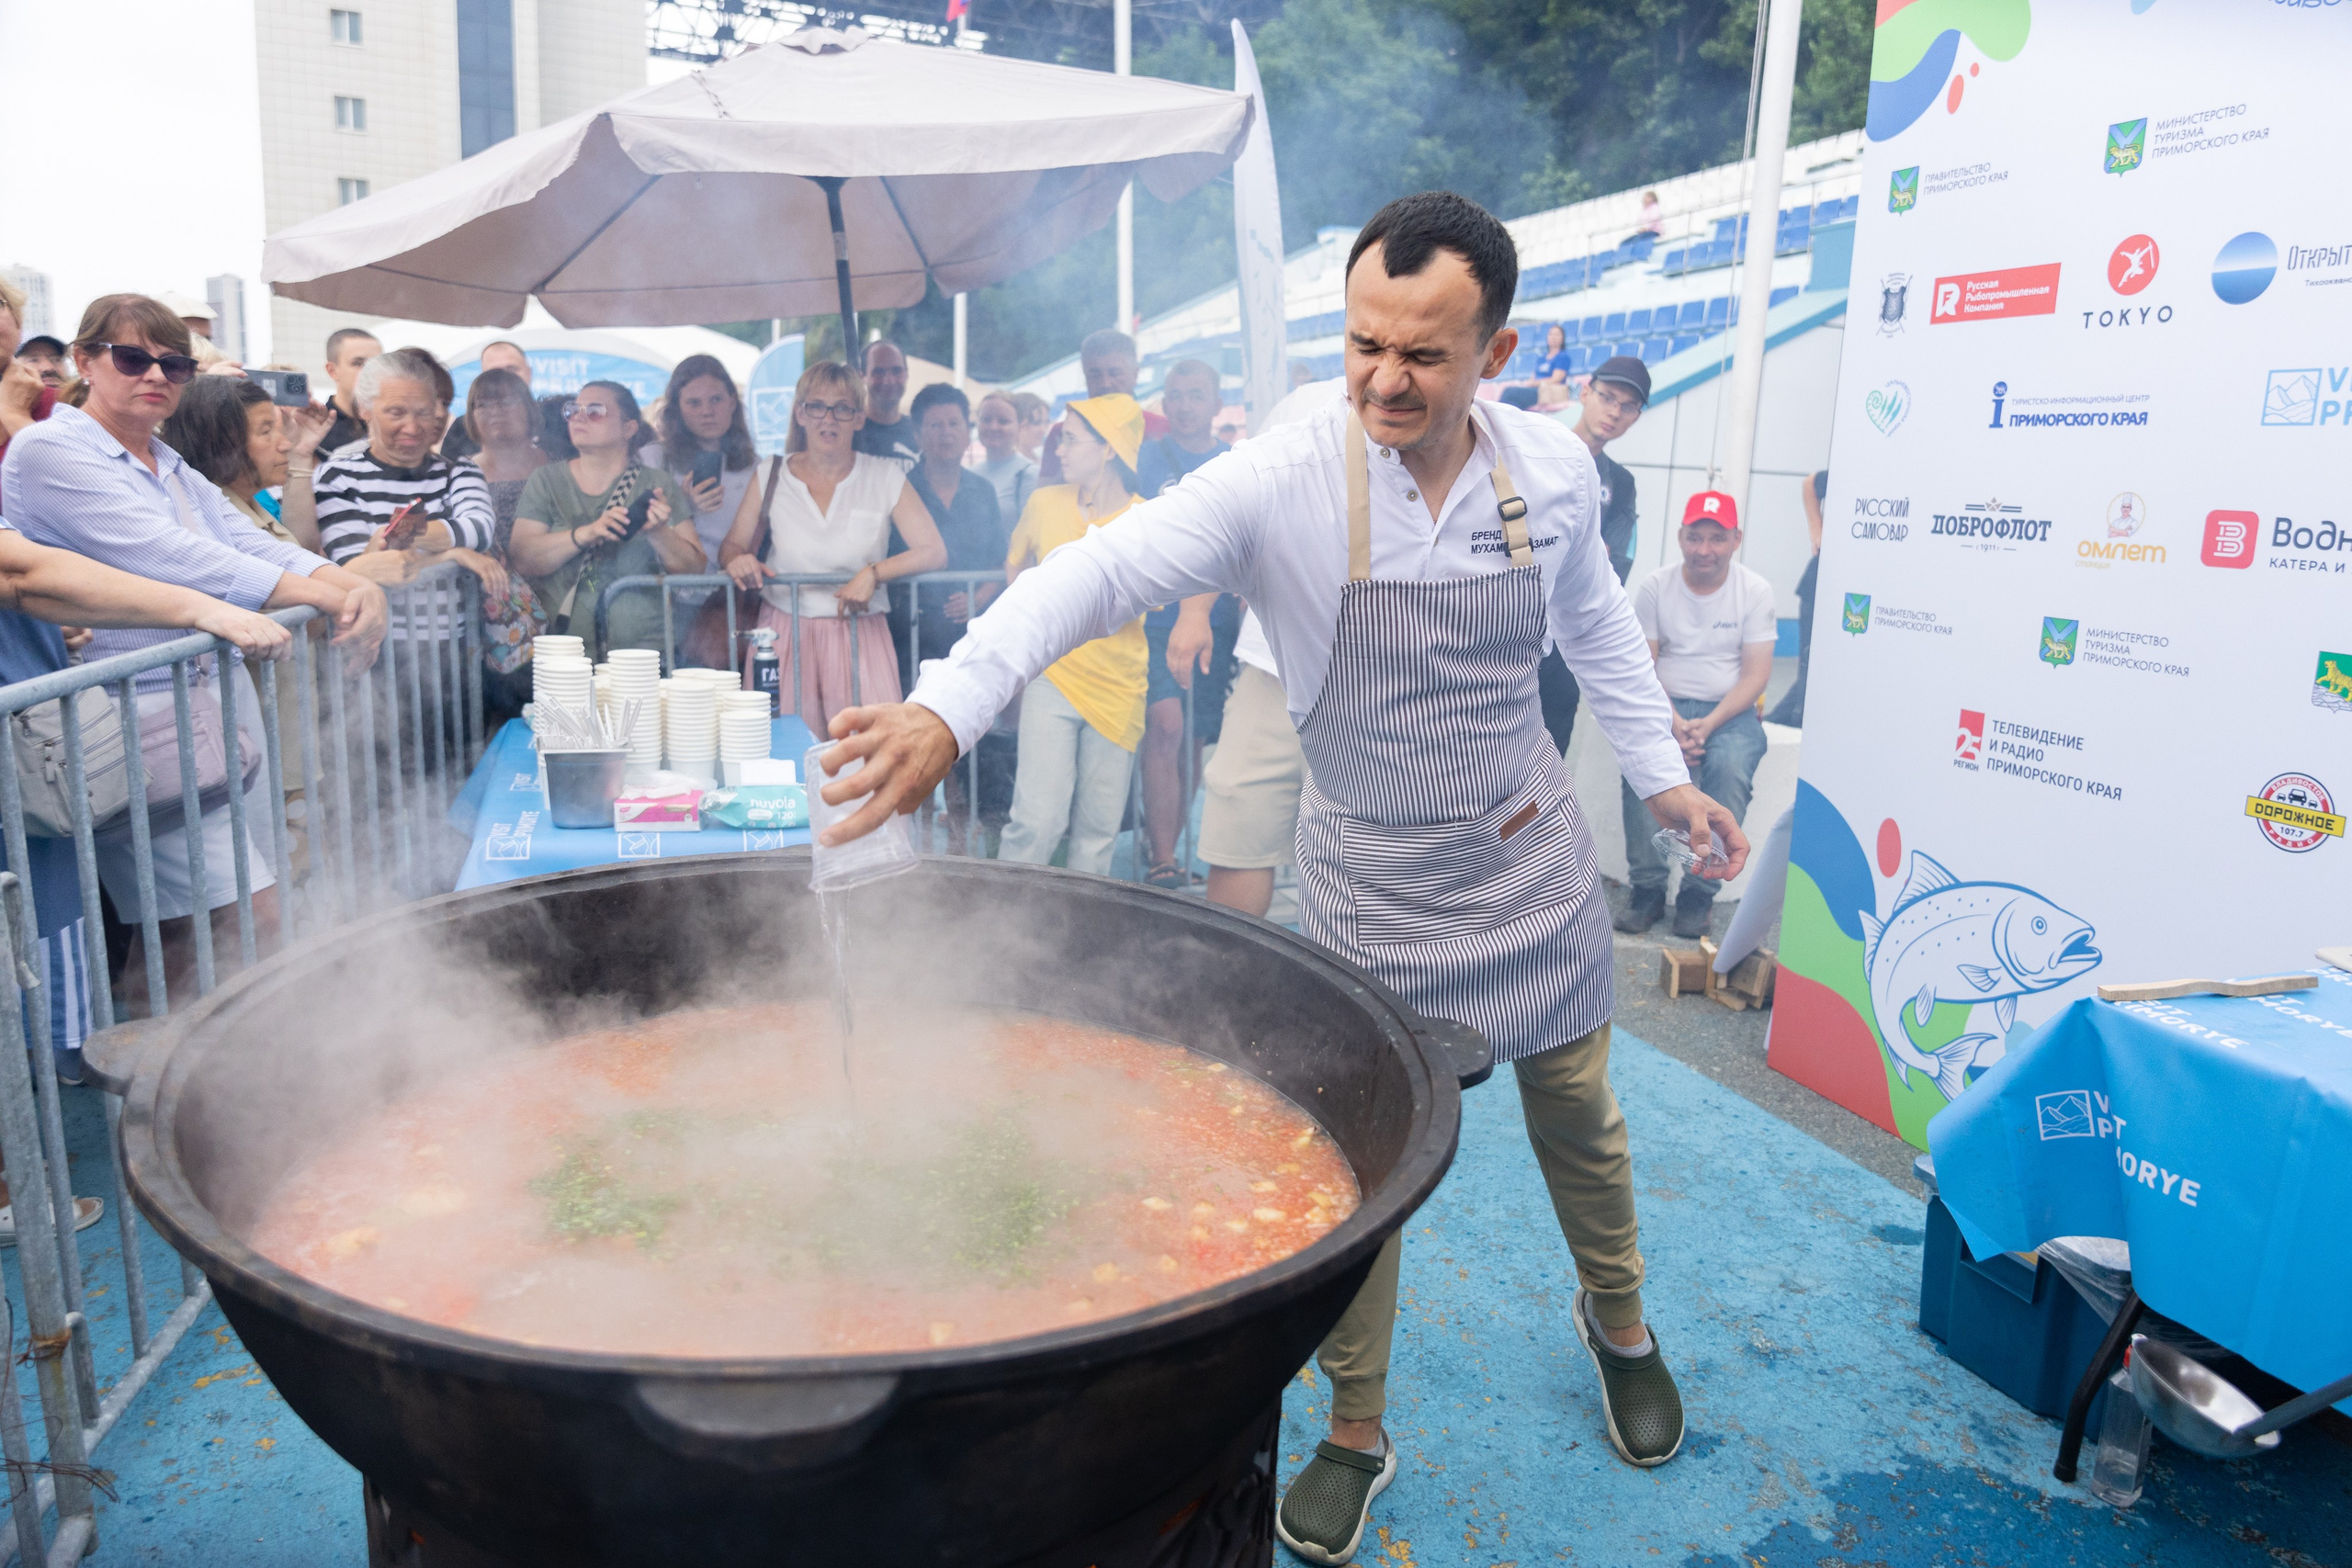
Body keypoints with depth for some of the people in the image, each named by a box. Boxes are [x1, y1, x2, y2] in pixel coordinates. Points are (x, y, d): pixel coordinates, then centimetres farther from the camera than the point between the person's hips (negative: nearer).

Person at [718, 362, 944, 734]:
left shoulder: (885, 476, 3)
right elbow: (733, 547, 12)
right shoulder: (771, 476, 6)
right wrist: (738, 560, -12)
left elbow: (934, 552, -3)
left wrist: (874, 573, -18)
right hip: (784, 635, 1)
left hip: (859, 635, 0)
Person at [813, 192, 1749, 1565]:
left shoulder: (1553, 466, -9)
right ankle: (1357, 1437, 28)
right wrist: (950, 704, -46)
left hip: (1533, 848, 3)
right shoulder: (1284, 482, -22)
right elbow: (1105, 569, -32)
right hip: (1374, 873, -2)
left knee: (1578, 1111, 16)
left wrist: (1663, 775, 12)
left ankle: (1618, 1322, 48)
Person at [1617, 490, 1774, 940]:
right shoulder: (1655, 587, 3)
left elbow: (1755, 674, -3)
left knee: (1730, 765, -33)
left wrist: (1710, 724, -18)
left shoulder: (1755, 590, 1)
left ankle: (1698, 894, -24)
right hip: (1665, 705, 1)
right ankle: (1647, 887, -23)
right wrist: (1674, 724, -18)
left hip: (1730, 711, 0)